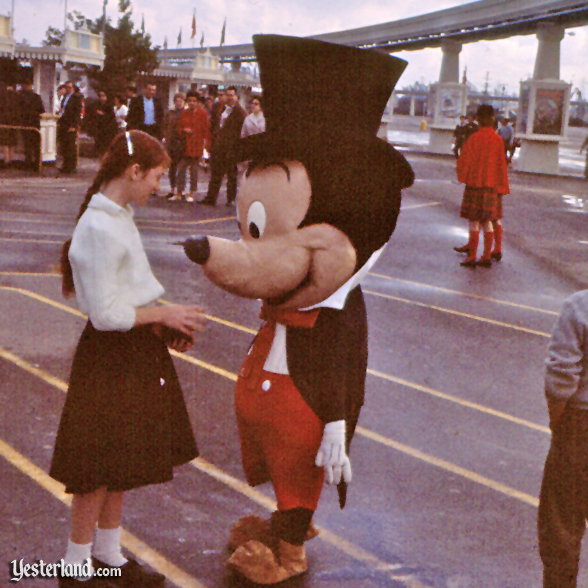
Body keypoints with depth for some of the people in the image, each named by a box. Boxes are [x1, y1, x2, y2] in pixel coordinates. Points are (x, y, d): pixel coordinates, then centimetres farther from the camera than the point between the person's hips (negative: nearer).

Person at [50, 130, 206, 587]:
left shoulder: (117, 218, 9)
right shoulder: (99, 228, -22)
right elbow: (106, 314, -23)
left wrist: (161, 321, 4)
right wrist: (164, 314, -14)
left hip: (135, 354, 10)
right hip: (110, 359, -10)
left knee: (121, 463, 18)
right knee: (101, 467, 2)